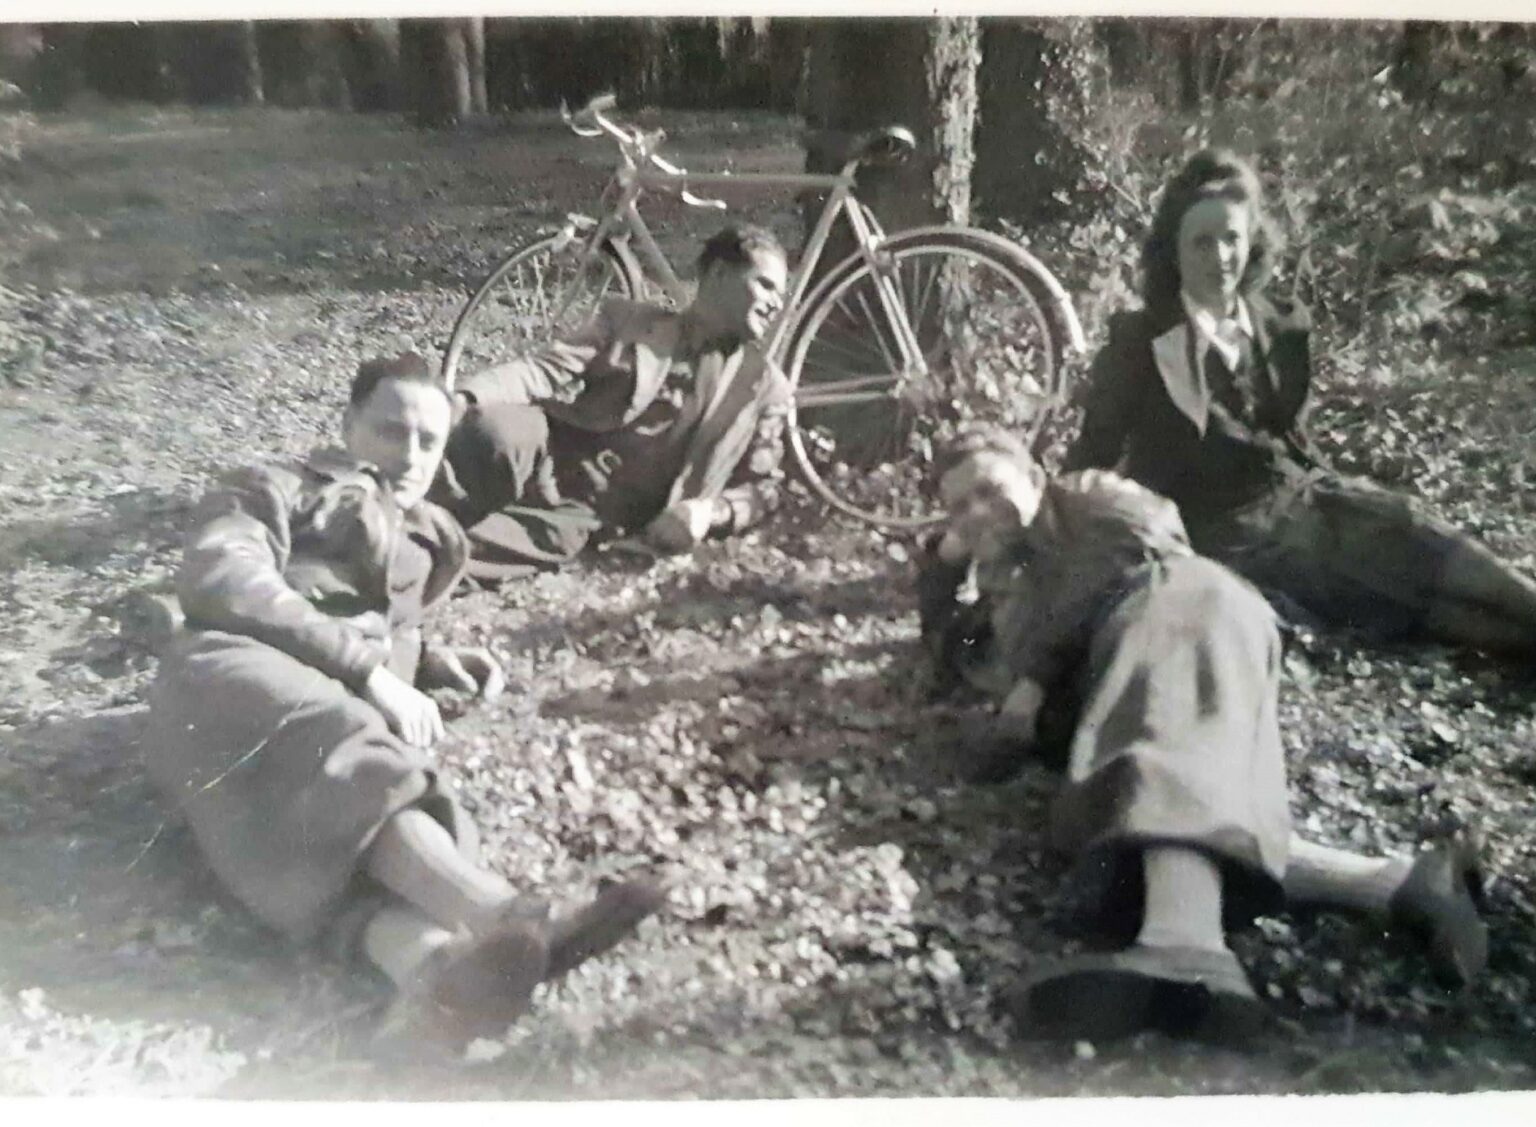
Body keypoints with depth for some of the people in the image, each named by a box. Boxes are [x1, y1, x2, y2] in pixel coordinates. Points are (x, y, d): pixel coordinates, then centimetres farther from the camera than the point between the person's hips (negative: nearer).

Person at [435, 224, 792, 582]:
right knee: (497, 428, -35)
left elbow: (760, 488, 12)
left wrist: (711, 511, -12)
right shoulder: (631, 320, 12)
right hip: (547, 466, 1)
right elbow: (547, 369, 0)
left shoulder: (764, 386, 13)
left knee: (554, 538, -36)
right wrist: (463, 399, -18)